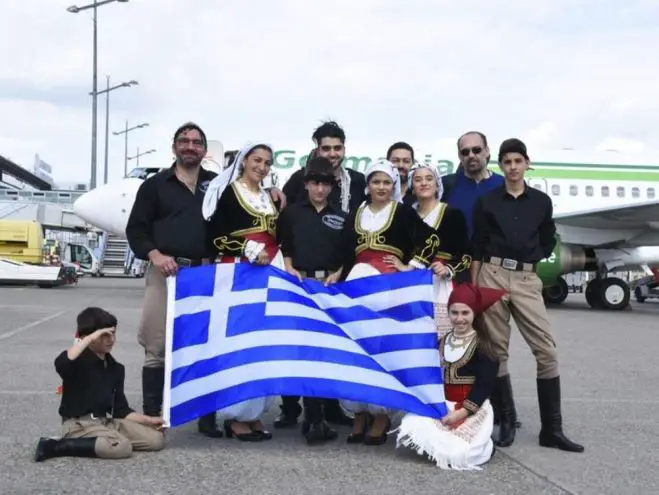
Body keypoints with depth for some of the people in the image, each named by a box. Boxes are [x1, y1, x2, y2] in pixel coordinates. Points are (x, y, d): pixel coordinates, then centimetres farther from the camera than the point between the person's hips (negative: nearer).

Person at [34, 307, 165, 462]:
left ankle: (97, 441, 3)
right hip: (79, 424, -7)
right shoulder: (77, 360, -8)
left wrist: (149, 421, 2)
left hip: (108, 421, 7)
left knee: (156, 439, -7)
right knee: (122, 447, -32)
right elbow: (60, 364, -35)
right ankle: (56, 446, -16)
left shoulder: (116, 368, 13)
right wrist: (91, 338, -28)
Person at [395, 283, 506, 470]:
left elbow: (484, 385, -10)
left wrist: (462, 412, -18)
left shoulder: (482, 345, -4)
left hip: (473, 409, -5)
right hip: (443, 405, 5)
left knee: (457, 454, -23)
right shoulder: (441, 342, 12)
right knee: (413, 429, -19)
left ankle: (483, 444, 9)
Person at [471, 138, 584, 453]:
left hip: (528, 279, 1)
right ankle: (507, 421, 10)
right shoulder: (487, 202, 7)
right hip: (493, 276, 0)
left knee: (546, 349, -7)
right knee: (497, 350, 1)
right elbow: (477, 248, 6)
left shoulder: (542, 202, 10)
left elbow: (548, 242, 21)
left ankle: (552, 428, -2)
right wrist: (474, 286, 1)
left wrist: (532, 260, 11)